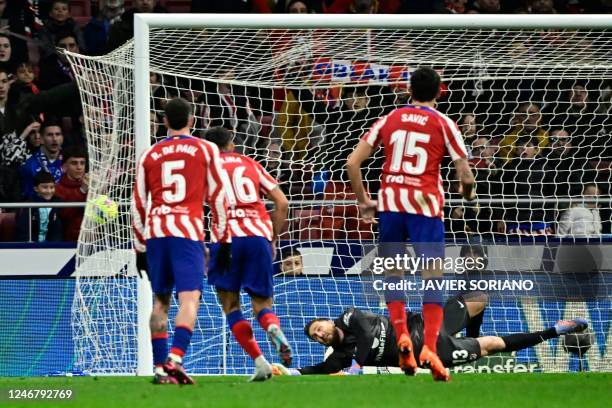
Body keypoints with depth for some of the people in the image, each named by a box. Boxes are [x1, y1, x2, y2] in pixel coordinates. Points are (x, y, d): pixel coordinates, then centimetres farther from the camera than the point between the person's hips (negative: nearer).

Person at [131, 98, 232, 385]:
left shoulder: (149, 155, 15)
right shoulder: (206, 150, 8)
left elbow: (138, 205, 16)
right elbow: (218, 196, 4)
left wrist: (140, 248, 22)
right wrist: (223, 240, 7)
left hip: (155, 232, 3)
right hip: (188, 231, -3)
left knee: (160, 300, 12)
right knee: (189, 297, -10)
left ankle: (160, 367, 8)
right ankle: (175, 358, -29)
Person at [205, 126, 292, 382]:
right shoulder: (250, 164, 22)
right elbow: (282, 203, 15)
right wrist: (273, 238, 23)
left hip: (227, 236, -2)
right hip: (259, 235, 2)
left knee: (230, 305, 10)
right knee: (262, 305, 10)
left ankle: (259, 361, -6)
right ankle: (274, 328, -27)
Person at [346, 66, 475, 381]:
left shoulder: (389, 120, 11)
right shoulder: (443, 124, 4)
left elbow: (352, 163, 7)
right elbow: (465, 175, 1)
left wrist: (363, 202, 17)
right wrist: (467, 192, 23)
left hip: (390, 203, 2)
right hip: (425, 205, -2)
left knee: (392, 274, 14)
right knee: (432, 278, -1)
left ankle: (401, 334, -5)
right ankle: (429, 348, -15)